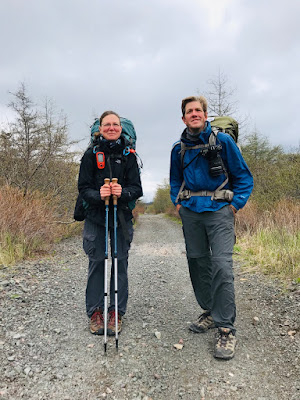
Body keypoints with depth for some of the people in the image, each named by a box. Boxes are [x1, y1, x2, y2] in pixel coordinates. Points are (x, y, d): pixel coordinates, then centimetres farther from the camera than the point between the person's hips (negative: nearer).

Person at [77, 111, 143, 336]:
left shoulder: (128, 155, 4)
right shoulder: (91, 154, 3)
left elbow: (137, 188, -1)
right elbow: (83, 187, -1)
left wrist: (123, 192, -22)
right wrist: (98, 195, -22)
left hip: (122, 217, 1)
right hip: (96, 216, 0)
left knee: (120, 263, 3)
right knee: (97, 263, 3)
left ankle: (117, 313, 17)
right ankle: (95, 312, 18)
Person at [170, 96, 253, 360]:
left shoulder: (223, 141, -1)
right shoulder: (179, 148, 10)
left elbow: (243, 176, 2)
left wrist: (235, 205, -6)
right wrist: (178, 203, 11)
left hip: (219, 210, -4)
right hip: (191, 212, 5)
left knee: (221, 265, -14)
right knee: (198, 263, 9)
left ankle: (226, 329, -2)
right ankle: (210, 312, 28)